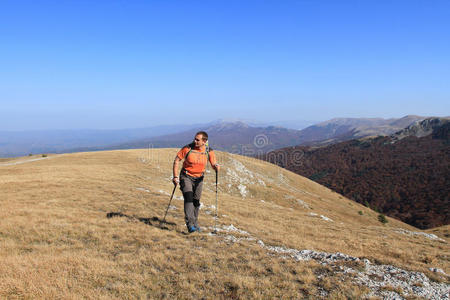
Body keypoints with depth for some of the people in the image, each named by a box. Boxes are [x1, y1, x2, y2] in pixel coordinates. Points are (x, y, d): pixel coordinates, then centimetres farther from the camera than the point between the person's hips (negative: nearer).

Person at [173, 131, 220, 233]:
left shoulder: (209, 151, -10)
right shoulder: (187, 148, -16)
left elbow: (213, 164, -4)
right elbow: (177, 160, -7)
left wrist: (216, 166, -30)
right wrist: (175, 177, -10)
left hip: (199, 178, 3)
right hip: (186, 177, -3)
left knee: (196, 201, 10)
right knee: (188, 198, -19)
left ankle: (195, 223, 29)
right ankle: (190, 224, -20)